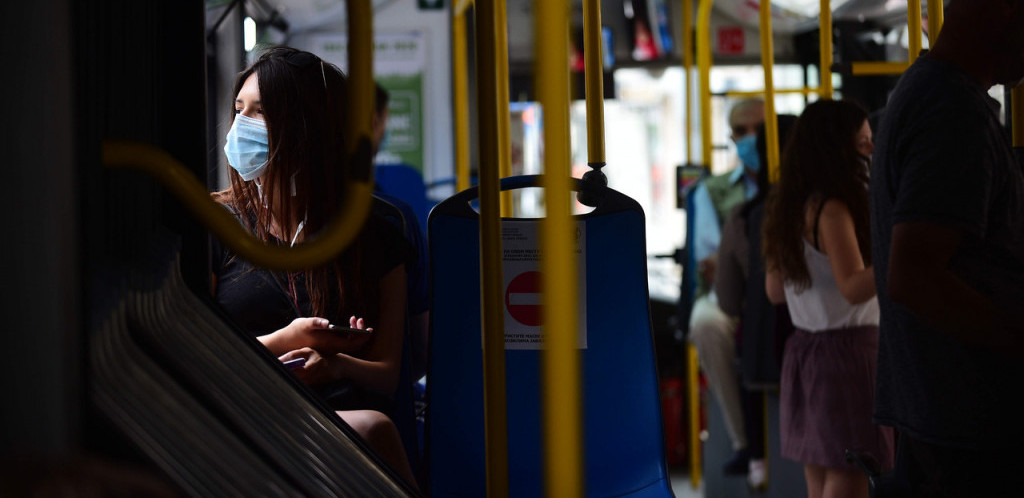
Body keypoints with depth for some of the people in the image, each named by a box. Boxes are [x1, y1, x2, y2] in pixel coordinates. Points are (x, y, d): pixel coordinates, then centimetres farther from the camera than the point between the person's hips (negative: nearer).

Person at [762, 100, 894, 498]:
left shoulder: (790, 209, 11)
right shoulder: (832, 209, -15)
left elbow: (775, 291, 18)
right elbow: (854, 288, -25)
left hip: (803, 350, 9)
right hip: (845, 350, -9)